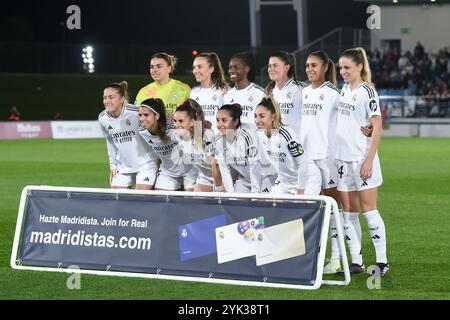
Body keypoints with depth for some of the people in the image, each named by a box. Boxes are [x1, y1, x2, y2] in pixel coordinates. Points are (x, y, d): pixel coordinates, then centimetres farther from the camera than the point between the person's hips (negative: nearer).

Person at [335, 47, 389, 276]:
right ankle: (357, 261, 11)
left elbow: (377, 127, -13)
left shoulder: (367, 90, -9)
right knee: (348, 212, 6)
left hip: (362, 160, -7)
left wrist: (369, 160, -17)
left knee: (369, 210, -5)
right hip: (343, 158, 7)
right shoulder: (344, 89, 12)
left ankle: (381, 261, 1)